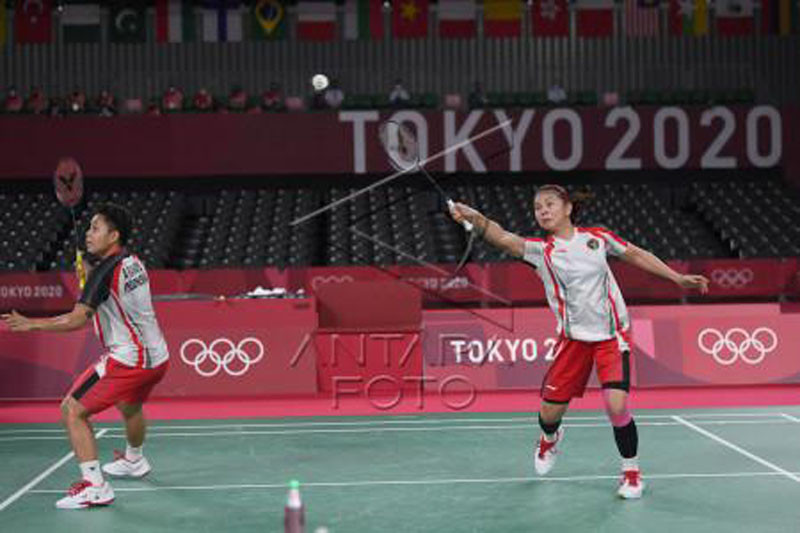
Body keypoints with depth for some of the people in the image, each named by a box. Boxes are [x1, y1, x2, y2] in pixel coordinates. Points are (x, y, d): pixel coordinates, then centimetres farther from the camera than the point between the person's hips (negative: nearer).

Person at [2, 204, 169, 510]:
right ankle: (134, 460, 60)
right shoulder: (134, 263, 8)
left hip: (128, 359, -9)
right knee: (129, 404, 35)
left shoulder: (105, 270, -17)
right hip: (157, 356, 9)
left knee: (72, 410, -5)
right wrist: (88, 285, 16)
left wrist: (30, 324, -19)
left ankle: (94, 486, -11)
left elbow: (77, 319, -24)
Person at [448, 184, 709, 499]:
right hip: (574, 339, 1)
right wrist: (474, 218, -40)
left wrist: (678, 278, 14)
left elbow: (636, 255, 15)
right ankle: (550, 438, 42)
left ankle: (631, 471, 8)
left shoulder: (597, 237, 1)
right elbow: (503, 239, -22)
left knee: (617, 406, -17)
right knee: (550, 411, 2)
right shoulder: (541, 250, -4)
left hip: (612, 335, -1)